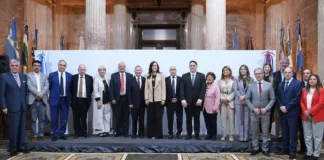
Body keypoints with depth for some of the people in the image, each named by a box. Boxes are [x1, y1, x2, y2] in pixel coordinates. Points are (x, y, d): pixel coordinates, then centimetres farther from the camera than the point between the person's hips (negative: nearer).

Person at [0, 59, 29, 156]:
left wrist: (25, 103, 8)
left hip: (22, 107, 4)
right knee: (13, 128, 0)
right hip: (12, 107, -4)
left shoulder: (24, 77, 11)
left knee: (22, 128, 9)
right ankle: (13, 148, 12)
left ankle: (21, 146, 19)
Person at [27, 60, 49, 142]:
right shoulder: (28, 75, 4)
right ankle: (34, 135, 8)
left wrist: (42, 94, -14)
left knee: (42, 119, 6)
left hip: (43, 100, 3)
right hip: (33, 100, -3)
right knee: (33, 119, 2)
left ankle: (41, 134, 14)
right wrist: (38, 94, -17)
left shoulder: (44, 76, 15)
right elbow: (30, 86, -8)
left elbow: (47, 86, 2)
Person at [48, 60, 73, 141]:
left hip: (65, 99, 1)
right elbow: (49, 87, 5)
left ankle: (62, 133, 19)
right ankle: (55, 134, 14)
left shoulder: (70, 76, 3)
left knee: (64, 118, 7)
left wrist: (69, 98, 3)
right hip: (55, 99, -1)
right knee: (54, 118, 4)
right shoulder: (52, 75, 0)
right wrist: (52, 95, 4)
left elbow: (70, 88, 6)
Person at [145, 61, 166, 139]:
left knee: (158, 117, 0)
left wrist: (163, 99, -7)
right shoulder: (148, 76, 10)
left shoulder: (161, 75, 5)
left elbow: (163, 87, 0)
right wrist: (146, 98, -2)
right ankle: (151, 134, 12)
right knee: (150, 117, 4)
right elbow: (146, 88, 7)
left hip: (158, 99, -2)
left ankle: (158, 134, 7)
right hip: (150, 99, 2)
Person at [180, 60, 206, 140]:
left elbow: (203, 89, -4)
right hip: (187, 101, 1)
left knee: (197, 119, 7)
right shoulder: (184, 76, 6)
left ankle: (197, 135, 15)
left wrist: (200, 99, -15)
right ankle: (189, 134, 15)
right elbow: (182, 89, -1)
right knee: (188, 119, 7)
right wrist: (183, 99, -12)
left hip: (197, 101, -1)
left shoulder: (201, 76, 4)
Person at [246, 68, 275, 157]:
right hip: (254, 112, 1)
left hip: (265, 112, 0)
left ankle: (265, 149, 21)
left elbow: (272, 99, -1)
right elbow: (247, 99, 0)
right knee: (254, 132, 9)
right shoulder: (251, 85, 0)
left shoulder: (269, 85, -1)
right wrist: (253, 108, -11)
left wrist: (266, 108, -13)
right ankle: (255, 148, 22)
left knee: (265, 132, 8)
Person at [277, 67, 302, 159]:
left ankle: (292, 151, 9)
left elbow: (297, 98, -13)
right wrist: (281, 106, -5)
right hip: (282, 112, 5)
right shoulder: (281, 84, 15)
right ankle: (285, 149, 20)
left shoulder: (298, 83, -4)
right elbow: (278, 97, 12)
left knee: (292, 133, 1)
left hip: (292, 112, -5)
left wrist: (287, 107, -15)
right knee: (284, 132, 11)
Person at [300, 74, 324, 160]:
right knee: (307, 136, 11)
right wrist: (305, 111, -10)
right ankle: (309, 153, 21)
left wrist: (310, 112, -16)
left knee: (317, 137, 4)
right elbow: (301, 102, 7)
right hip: (305, 116, 5)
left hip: (317, 116, -4)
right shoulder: (304, 90, 10)